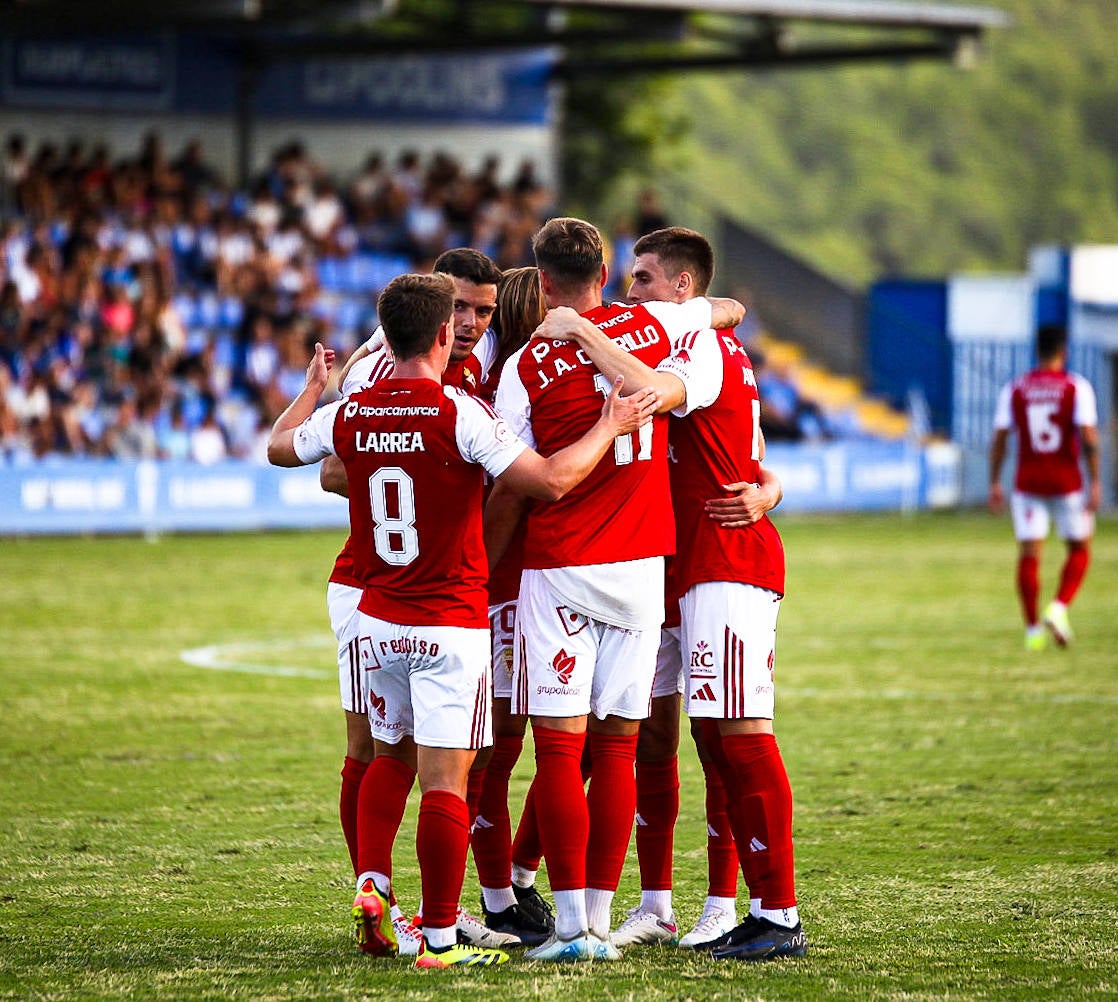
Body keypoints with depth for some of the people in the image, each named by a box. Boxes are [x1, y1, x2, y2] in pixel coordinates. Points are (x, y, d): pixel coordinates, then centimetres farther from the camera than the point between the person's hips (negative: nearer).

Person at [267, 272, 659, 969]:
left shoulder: (348, 414, 0)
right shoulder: (460, 414, -15)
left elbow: (280, 447, 21)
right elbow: (551, 480, -18)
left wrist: (313, 386, 37)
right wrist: (610, 428, -4)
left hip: (378, 619, 5)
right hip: (452, 625, -5)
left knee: (393, 753, 25)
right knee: (445, 781, -3)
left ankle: (372, 884, 11)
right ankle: (440, 939, -2)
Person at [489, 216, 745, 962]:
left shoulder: (528, 367, -6)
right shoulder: (650, 326, 3)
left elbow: (510, 491, -3)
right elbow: (732, 309, 24)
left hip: (560, 566, -3)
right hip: (642, 564, 3)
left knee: (559, 747, -2)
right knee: (617, 746, 7)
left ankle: (572, 923, -7)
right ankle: (601, 921, 8)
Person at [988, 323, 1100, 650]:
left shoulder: (1013, 390, 2)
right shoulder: (1077, 387, -5)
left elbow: (999, 438, 1)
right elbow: (1088, 437, -13)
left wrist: (995, 484, 7)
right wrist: (1095, 483, -11)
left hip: (1027, 484, 2)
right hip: (1067, 484, -2)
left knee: (1029, 554, 4)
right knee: (1080, 549, 13)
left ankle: (1033, 630, 1)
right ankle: (1059, 608, -7)